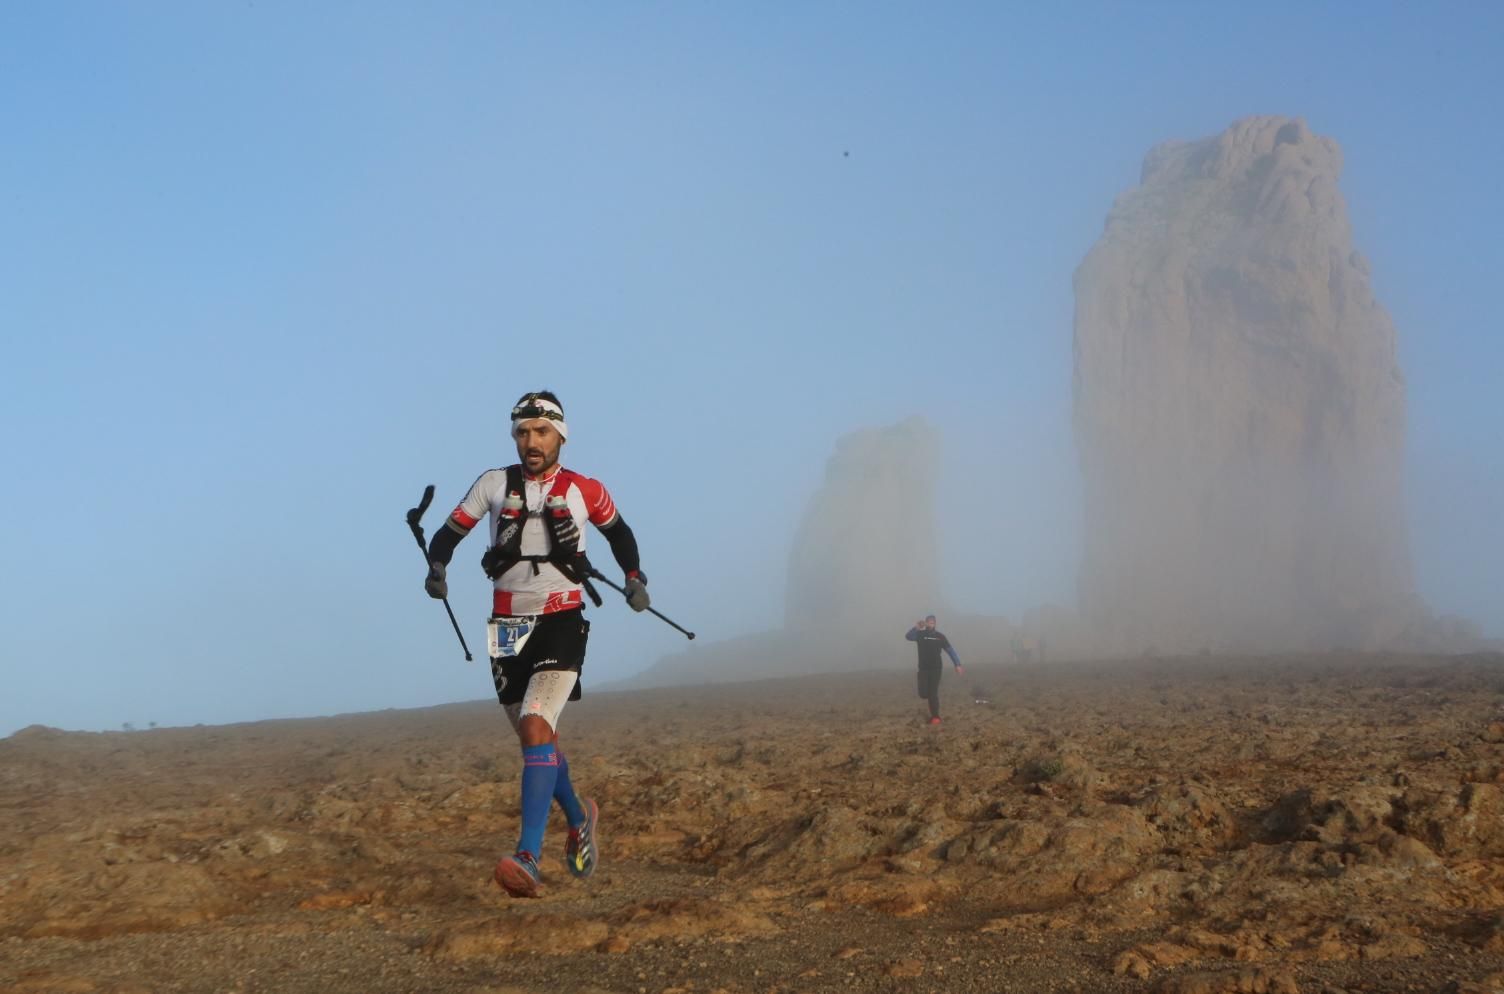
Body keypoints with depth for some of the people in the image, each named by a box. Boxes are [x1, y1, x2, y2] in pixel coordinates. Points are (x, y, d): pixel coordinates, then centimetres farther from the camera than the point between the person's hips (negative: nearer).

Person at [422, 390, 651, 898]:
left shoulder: (585, 490, 1)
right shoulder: (495, 484, 2)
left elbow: (618, 532, 19)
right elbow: (449, 532, 4)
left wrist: (634, 578, 5)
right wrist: (436, 568, -15)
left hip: (562, 624, -3)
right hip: (509, 625, 3)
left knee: (535, 728, -23)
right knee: (538, 740, 15)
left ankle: (529, 857, -28)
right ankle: (579, 816, 43)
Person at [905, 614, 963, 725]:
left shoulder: (940, 637, 2)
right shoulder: (920, 634, 0)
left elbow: (950, 650, 2)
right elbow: (908, 637, -20)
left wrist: (957, 664, -7)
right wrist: (916, 628, -38)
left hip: (935, 668, -1)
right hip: (923, 668, 1)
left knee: (933, 693, -7)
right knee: (923, 693, -7)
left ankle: (935, 716, 4)